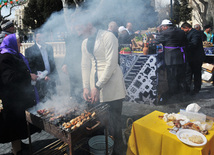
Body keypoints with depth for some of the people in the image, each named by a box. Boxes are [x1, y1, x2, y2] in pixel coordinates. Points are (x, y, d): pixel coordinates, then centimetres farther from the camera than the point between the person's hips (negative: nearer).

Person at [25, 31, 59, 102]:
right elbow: (30, 67, -4)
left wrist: (55, 75, 10)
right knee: (43, 100, 0)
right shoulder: (29, 50, -3)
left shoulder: (49, 47, 12)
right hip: (40, 79, -4)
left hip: (51, 78, 4)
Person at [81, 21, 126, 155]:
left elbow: (111, 63, -15)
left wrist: (98, 86, -16)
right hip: (95, 88, 6)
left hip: (111, 86, -6)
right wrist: (86, 87, 4)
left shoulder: (108, 36, -9)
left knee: (113, 122, 1)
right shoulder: (85, 42, 14)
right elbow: (85, 66, 14)